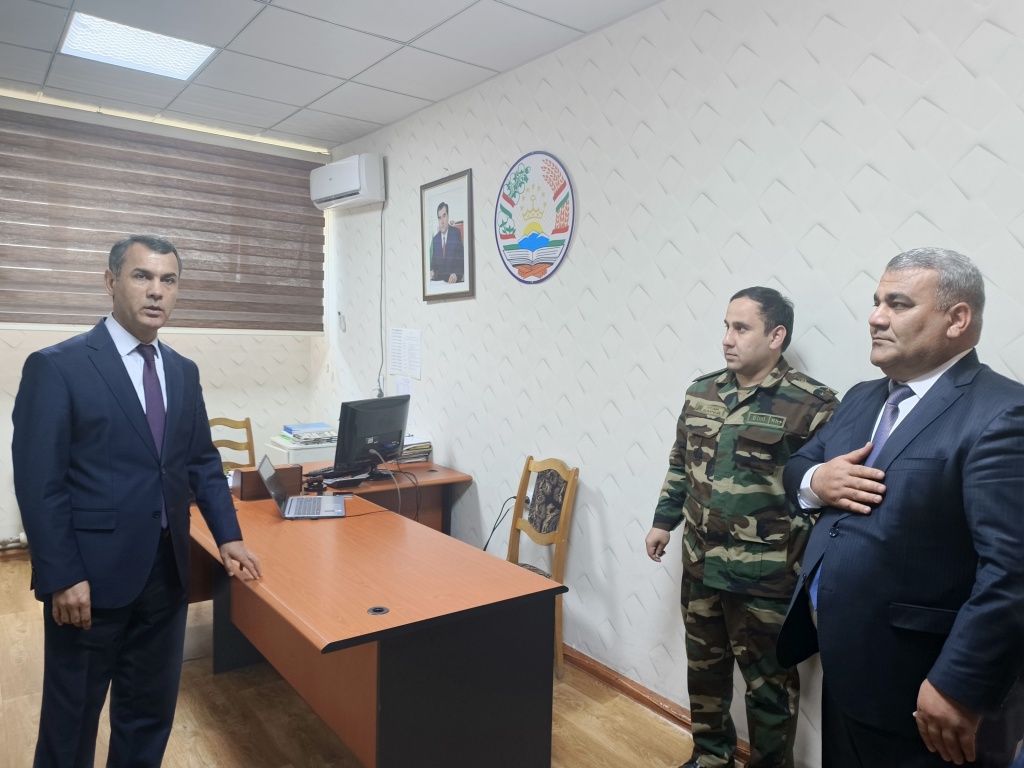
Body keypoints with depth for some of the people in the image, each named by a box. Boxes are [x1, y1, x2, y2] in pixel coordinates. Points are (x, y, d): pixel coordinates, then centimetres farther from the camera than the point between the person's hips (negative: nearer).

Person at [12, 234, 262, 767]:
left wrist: (227, 536, 3)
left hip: (166, 571, 5)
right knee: (72, 717, 14)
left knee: (151, 710, 18)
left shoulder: (183, 372, 8)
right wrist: (63, 577, -15)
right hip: (91, 574, -5)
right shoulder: (56, 367, -10)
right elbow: (39, 483, -13)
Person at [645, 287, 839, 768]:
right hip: (700, 566, 6)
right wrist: (664, 521, 15)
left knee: (769, 684, 12)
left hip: (766, 578, -6)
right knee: (703, 668, 22)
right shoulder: (701, 393, 5)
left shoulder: (811, 403, -13)